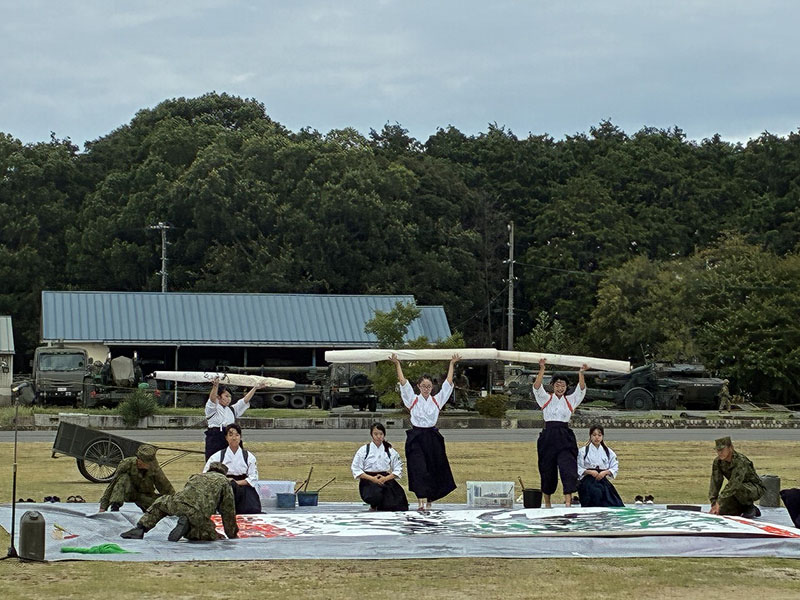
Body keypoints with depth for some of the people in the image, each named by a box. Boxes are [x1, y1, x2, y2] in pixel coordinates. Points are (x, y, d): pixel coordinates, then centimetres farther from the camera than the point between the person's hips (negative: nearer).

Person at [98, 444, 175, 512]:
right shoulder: (126, 464, -26)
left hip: (145, 495, 2)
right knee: (124, 477, -32)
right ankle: (115, 507, -35)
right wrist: (103, 507, -27)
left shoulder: (154, 468, -19)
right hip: (128, 493, -2)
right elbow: (112, 484, -24)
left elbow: (166, 487, -9)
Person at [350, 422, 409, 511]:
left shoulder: (390, 451, 7)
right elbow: (356, 469, -2)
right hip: (368, 482, -2)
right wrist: (372, 478, -13)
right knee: (376, 494, -37)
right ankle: (373, 507, 1)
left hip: (386, 480, 2)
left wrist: (386, 478, -10)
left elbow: (398, 470, 8)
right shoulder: (364, 450, 1)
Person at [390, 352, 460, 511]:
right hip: (416, 438, -3)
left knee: (434, 471, 6)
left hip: (432, 437, 3)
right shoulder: (413, 400, 4)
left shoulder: (437, 400, 10)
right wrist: (397, 364, -6)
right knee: (419, 470, -13)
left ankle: (429, 503, 20)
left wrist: (452, 364, 10)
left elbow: (448, 383, 10)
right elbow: (403, 382, -2)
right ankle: (421, 502, -19)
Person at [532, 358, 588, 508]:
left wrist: (581, 373, -17)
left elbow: (581, 389, -1)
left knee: (568, 468, -14)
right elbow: (537, 387, -7)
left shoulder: (570, 400, 12)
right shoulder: (546, 399, 8)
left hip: (565, 438, 0)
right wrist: (542, 369, -19)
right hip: (548, 436, 0)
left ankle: (568, 502, -20)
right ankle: (547, 503, 20)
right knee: (547, 470, 6)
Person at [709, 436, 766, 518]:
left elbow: (733, 484, -40)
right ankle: (744, 508, 14)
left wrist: (718, 503, -45)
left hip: (755, 488, -6)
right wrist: (713, 504, -24)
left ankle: (750, 508, -10)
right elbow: (715, 483, -13)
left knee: (738, 489, -38)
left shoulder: (741, 461, -32)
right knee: (722, 511, -11)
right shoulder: (718, 462, -11)